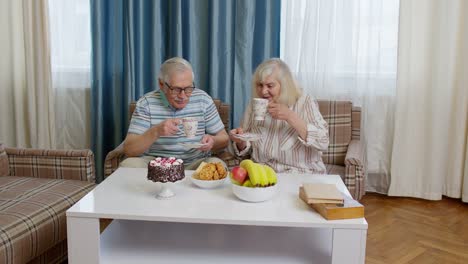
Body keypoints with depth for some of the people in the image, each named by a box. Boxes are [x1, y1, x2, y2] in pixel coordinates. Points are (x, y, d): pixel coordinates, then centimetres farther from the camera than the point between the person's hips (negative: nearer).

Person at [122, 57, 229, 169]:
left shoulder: (203, 100, 0)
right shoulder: (146, 103, -6)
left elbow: (224, 139, 6)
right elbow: (129, 150, -11)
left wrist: (212, 141, -18)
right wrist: (156, 131, -28)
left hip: (194, 164, 1)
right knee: (128, 164, -28)